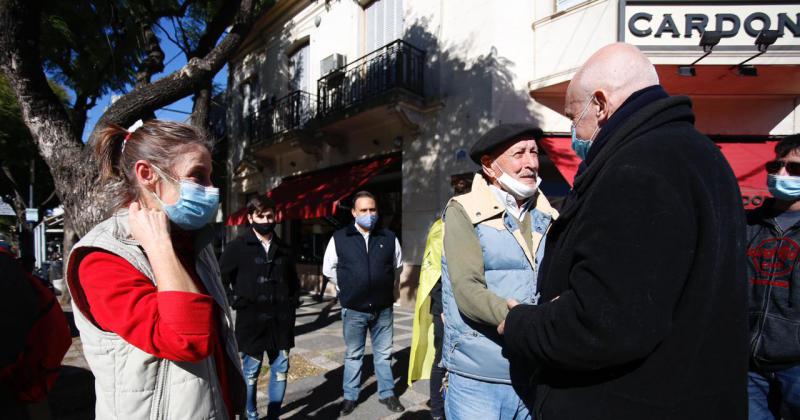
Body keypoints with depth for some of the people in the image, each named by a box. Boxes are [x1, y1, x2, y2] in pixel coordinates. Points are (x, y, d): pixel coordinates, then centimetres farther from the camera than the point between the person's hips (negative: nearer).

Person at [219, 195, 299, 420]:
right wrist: (236, 302, -7)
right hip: (251, 320, -4)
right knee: (251, 371, 8)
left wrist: (292, 303, 10)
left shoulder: (284, 249, 9)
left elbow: (294, 281, 20)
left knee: (281, 369, 11)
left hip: (281, 321, 4)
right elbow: (220, 279, -2)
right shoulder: (237, 247, -5)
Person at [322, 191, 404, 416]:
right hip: (353, 310, -1)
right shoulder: (339, 238, -6)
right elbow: (329, 268, 7)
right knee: (353, 355, 14)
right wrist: (348, 288, 6)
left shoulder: (389, 237, -2)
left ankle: (387, 393, 30)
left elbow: (397, 265, 15)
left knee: (384, 354, 14)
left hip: (383, 309, 1)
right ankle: (350, 396, 29)